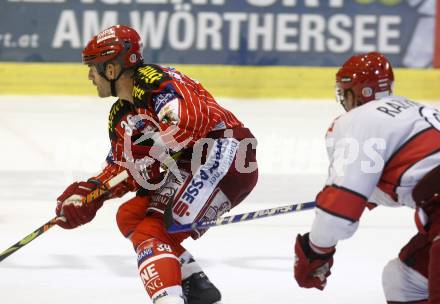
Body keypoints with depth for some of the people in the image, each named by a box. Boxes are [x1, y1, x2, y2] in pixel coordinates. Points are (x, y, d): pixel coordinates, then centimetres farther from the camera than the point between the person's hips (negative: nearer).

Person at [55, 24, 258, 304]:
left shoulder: (154, 80, -13)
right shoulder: (120, 117, 18)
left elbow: (192, 118, -28)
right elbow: (122, 169, 21)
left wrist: (148, 150, -29)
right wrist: (88, 192, 6)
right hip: (190, 171, 10)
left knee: (151, 232, -17)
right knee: (129, 216, 11)